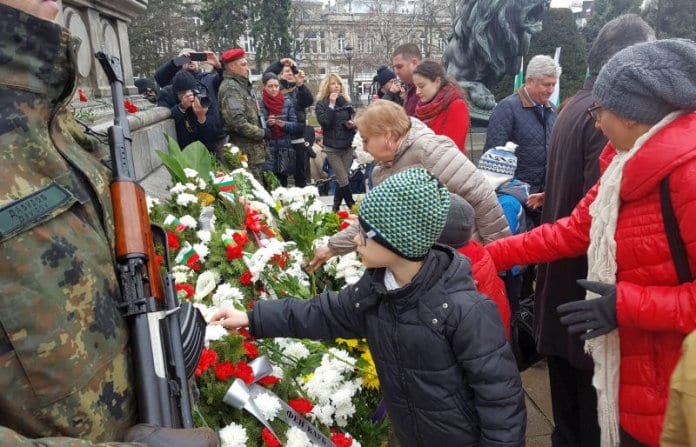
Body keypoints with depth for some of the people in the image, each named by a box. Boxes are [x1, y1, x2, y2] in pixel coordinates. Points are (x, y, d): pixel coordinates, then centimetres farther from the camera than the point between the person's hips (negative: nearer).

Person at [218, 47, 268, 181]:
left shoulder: (243, 85, 18)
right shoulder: (230, 88, -14)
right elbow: (237, 122, -24)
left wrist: (262, 131, 16)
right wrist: (262, 133, -14)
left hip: (254, 151, 10)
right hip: (245, 153, -10)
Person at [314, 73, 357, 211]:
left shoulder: (346, 102, 10)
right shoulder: (321, 104, -2)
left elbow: (351, 120, 19)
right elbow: (324, 122, -17)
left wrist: (352, 124, -4)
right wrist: (332, 104, -18)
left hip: (347, 145, 4)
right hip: (332, 147, -4)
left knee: (341, 179, 8)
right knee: (344, 179, -8)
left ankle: (336, 207, 20)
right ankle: (352, 206, -2)